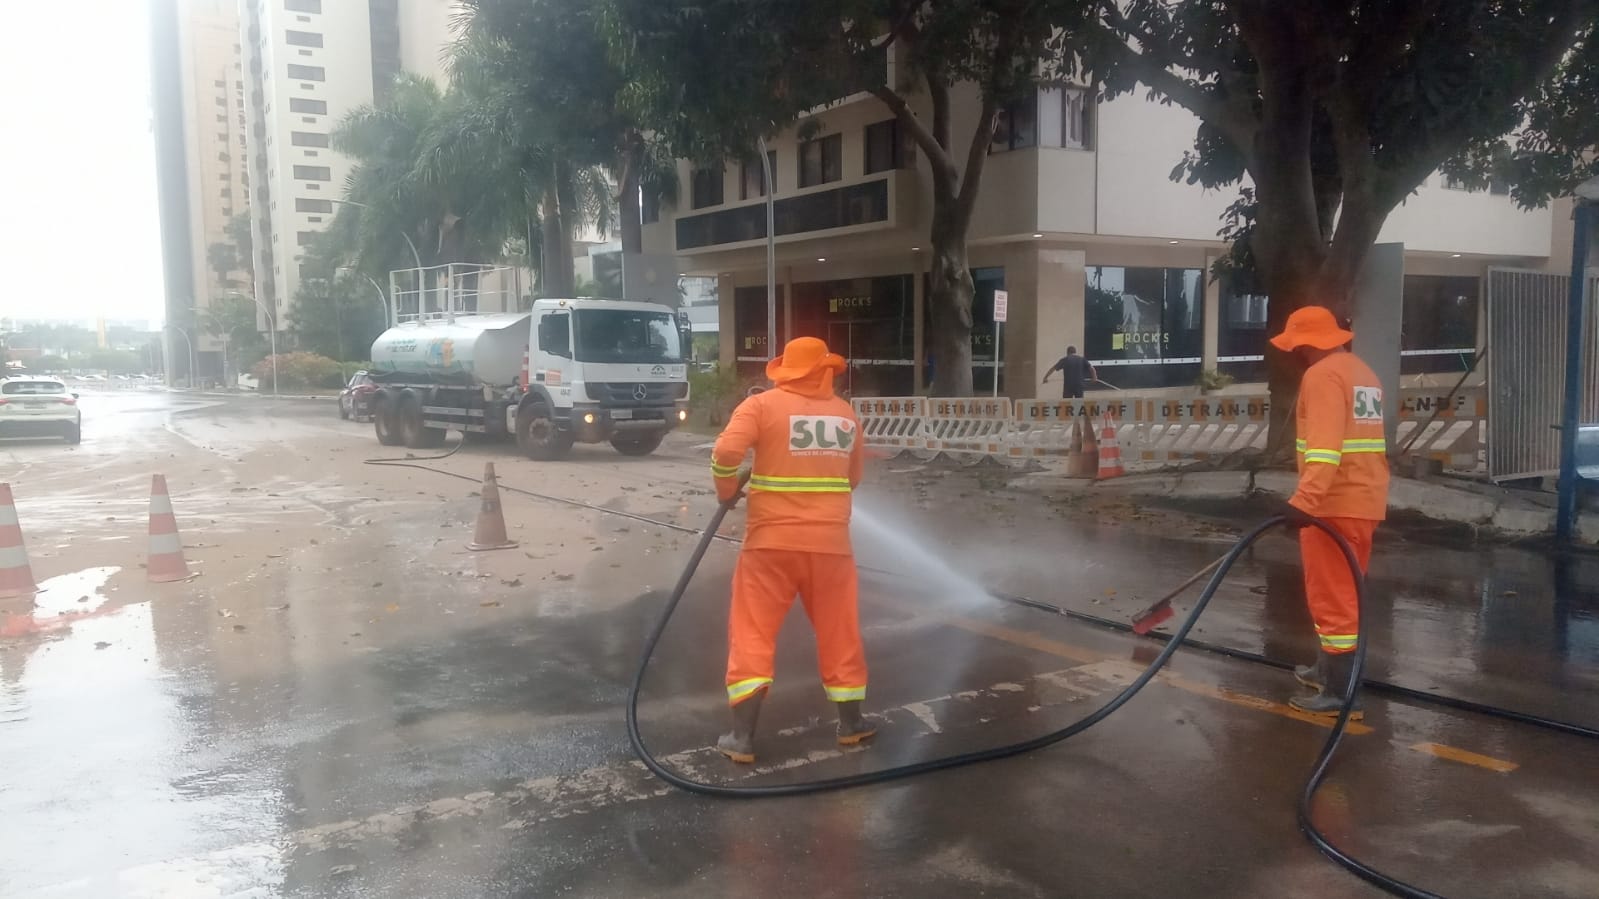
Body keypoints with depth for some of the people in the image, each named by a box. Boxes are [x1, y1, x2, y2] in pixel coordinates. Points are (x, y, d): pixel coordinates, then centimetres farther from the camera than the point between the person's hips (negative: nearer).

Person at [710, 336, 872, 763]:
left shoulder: (762, 405, -5)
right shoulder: (845, 413, 7)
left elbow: (726, 451, -18)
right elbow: (854, 477, 14)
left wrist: (727, 491, -1)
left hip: (772, 540, -3)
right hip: (830, 540, 3)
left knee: (753, 633, 6)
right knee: (839, 630, 17)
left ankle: (742, 736, 6)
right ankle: (850, 722, 30)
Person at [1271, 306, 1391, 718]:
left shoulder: (1322, 374, -13)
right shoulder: (1363, 372, 18)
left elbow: (1324, 445, -26)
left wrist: (1304, 500, -33)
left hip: (1334, 505, -10)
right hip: (1364, 502, 10)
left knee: (1331, 598, -4)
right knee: (1343, 594, 19)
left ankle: (1341, 692, 0)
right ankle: (1328, 669, 32)